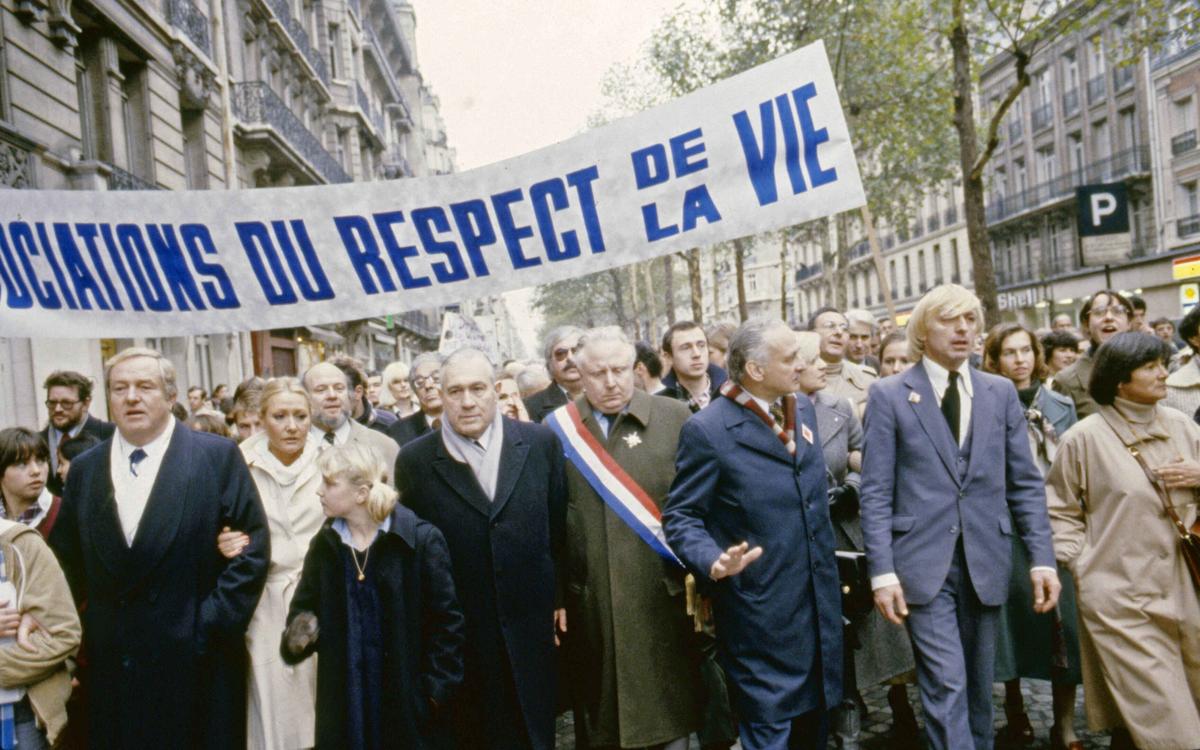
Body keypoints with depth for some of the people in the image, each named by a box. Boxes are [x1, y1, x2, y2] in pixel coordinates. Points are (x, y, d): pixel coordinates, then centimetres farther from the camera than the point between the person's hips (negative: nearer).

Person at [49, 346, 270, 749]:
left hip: (196, 663, -3)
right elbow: (65, 558, 13)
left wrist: (214, 626, -11)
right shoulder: (84, 469, 8)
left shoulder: (218, 456, -5)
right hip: (109, 664, 4)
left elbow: (252, 548, -7)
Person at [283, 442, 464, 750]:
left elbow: (446, 619, -7)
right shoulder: (324, 546, 6)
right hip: (343, 701, 4)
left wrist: (437, 688, -9)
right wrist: (297, 637, -8)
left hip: (408, 701, -4)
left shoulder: (421, 539, -9)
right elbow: (303, 610, 14)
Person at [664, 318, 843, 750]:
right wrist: (714, 563, -31)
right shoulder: (707, 430, -17)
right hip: (761, 612, -7)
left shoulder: (803, 408, 5)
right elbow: (680, 517, -13)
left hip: (819, 600, 7)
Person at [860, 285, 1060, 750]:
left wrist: (1042, 558, 1)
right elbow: (876, 493, -5)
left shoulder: (1001, 392, 9)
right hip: (923, 562, -3)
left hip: (985, 562, 4)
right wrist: (882, 571, -11)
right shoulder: (889, 395, -2)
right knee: (946, 685, -6)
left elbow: (1025, 484, 9)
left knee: (978, 686, 14)